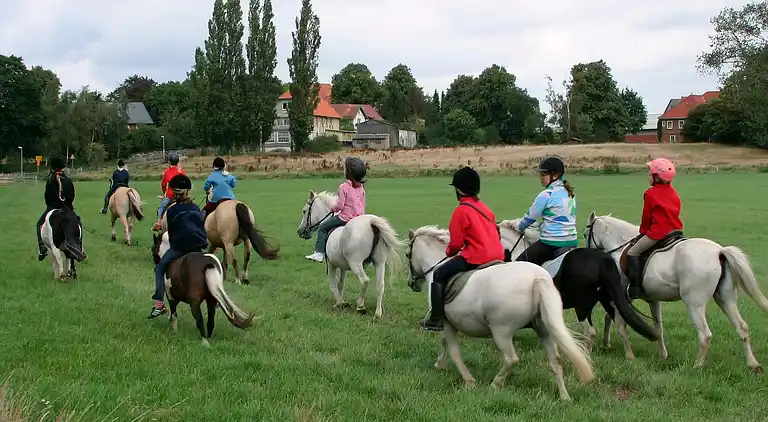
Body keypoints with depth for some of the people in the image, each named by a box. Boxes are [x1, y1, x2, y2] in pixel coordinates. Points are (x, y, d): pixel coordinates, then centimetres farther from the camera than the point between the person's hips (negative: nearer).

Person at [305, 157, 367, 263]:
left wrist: (333, 209, 5)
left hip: (345, 217, -7)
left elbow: (340, 205, -16)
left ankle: (319, 253, 5)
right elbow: (363, 204, 12)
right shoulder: (361, 187, 5)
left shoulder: (343, 187, -16)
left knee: (322, 227, 9)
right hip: (360, 218, 7)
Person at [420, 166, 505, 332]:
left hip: (476, 258, -8)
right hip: (498, 255, 8)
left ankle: (436, 320, 3)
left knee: (439, 275, 6)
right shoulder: (485, 208, 14)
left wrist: (449, 252, 16)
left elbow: (456, 243, -7)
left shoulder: (462, 210, -8)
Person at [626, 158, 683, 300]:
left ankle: (634, 288, -12)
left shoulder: (650, 193, -7)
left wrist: (643, 231, 16)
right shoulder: (674, 193, 14)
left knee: (632, 253, -3)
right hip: (676, 230, 8)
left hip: (657, 231, -8)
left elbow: (646, 216, -2)